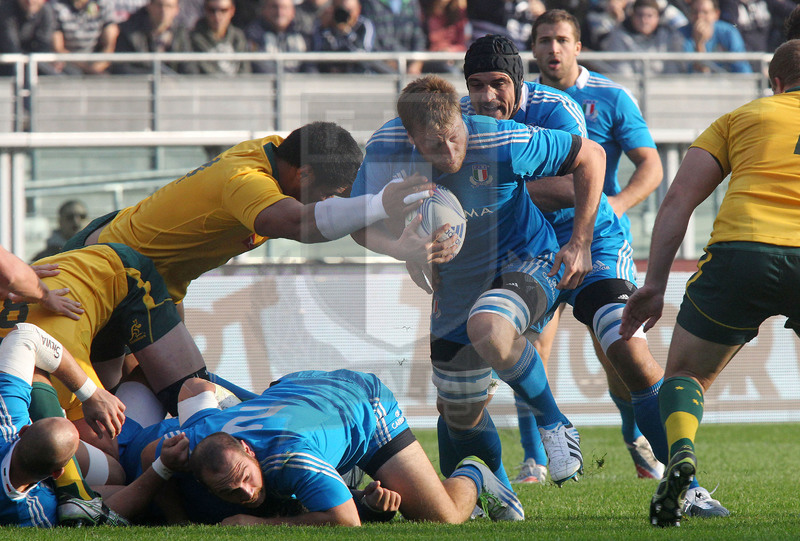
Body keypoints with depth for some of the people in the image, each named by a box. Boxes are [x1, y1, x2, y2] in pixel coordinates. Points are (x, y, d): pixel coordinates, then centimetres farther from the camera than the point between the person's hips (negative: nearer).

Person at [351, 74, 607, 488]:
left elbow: (589, 156, -15)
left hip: (525, 263, -5)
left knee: (488, 331, -39)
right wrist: (401, 248, -33)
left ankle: (555, 425, -17)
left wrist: (580, 244, -15)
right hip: (455, 287, 5)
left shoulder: (500, 142, -28)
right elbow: (360, 225, -10)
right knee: (459, 415, 12)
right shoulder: (386, 148, -20)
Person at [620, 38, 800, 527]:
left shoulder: (742, 117, 22)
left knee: (686, 374, 17)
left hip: (741, 249, -1)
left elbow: (679, 199, 12)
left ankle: (682, 453, -14)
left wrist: (654, 284, 11)